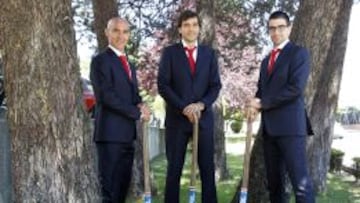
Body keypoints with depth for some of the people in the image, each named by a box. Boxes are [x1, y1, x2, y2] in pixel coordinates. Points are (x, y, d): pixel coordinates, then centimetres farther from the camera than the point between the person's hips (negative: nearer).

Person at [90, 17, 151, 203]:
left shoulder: (129, 64, 20)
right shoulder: (100, 60, -7)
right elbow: (106, 96, -16)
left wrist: (140, 105, -1)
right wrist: (137, 112, -12)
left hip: (127, 133, 8)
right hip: (110, 132, -8)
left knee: (123, 185, 12)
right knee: (109, 187, -5)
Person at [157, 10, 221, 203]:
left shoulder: (209, 53, 10)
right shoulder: (170, 52, 3)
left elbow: (215, 85, 5)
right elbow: (163, 85, -4)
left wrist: (201, 105, -12)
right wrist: (184, 108, -13)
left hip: (204, 118, 2)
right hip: (177, 118, -2)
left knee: (207, 168, 2)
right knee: (174, 169, 2)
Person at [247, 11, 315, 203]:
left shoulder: (299, 52, -1)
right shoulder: (266, 60, 22)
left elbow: (296, 88, -13)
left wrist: (262, 103, -8)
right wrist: (255, 105, 0)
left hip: (290, 125, -7)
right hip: (269, 127, 7)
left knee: (300, 182, -11)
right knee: (274, 182, 9)